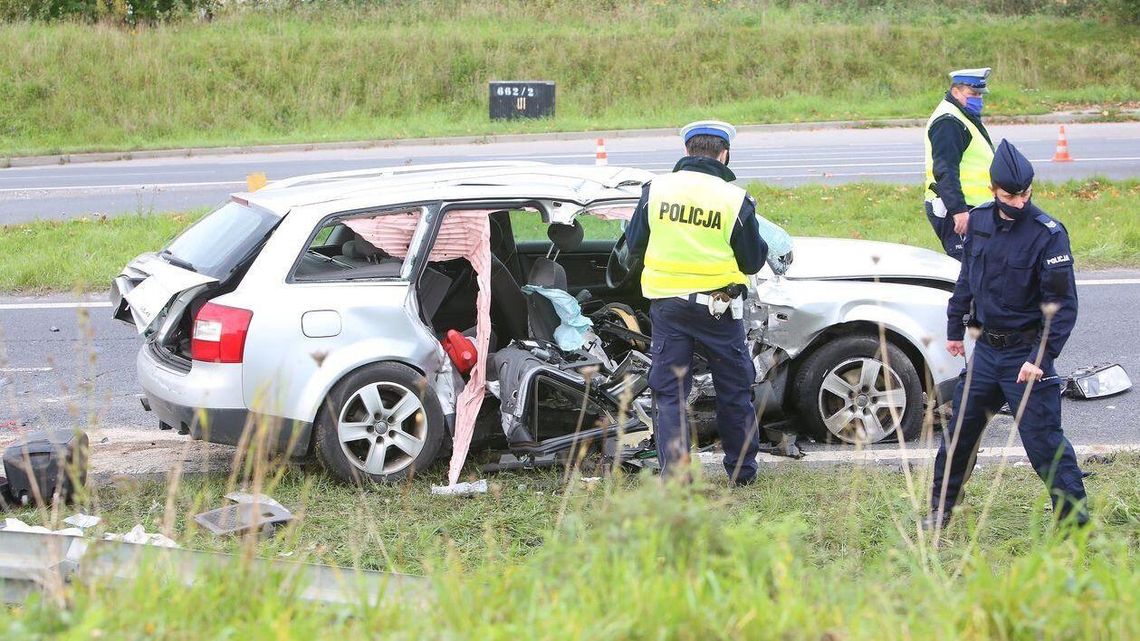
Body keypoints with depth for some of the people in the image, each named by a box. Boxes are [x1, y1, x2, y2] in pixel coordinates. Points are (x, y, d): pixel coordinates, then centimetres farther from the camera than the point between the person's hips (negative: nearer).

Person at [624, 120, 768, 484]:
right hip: (718, 307, -1)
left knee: (669, 391, 7)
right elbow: (752, 262, -3)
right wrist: (759, 245, 18)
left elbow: (634, 248, 5)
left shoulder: (655, 190, -3)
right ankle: (742, 469, 23)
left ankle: (674, 473, -1)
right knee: (734, 389, 14)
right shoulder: (736, 200, -9)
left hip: (667, 305, 1)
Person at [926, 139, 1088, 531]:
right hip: (986, 349, 6)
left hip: (1026, 353, -6)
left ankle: (1075, 523, 1)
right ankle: (940, 509, 31)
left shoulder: (1048, 234, -15)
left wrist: (1040, 356, -23)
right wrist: (954, 327, 20)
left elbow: (1063, 305, -16)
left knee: (1044, 441, -7)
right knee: (960, 430, 14)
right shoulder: (980, 221, 2)